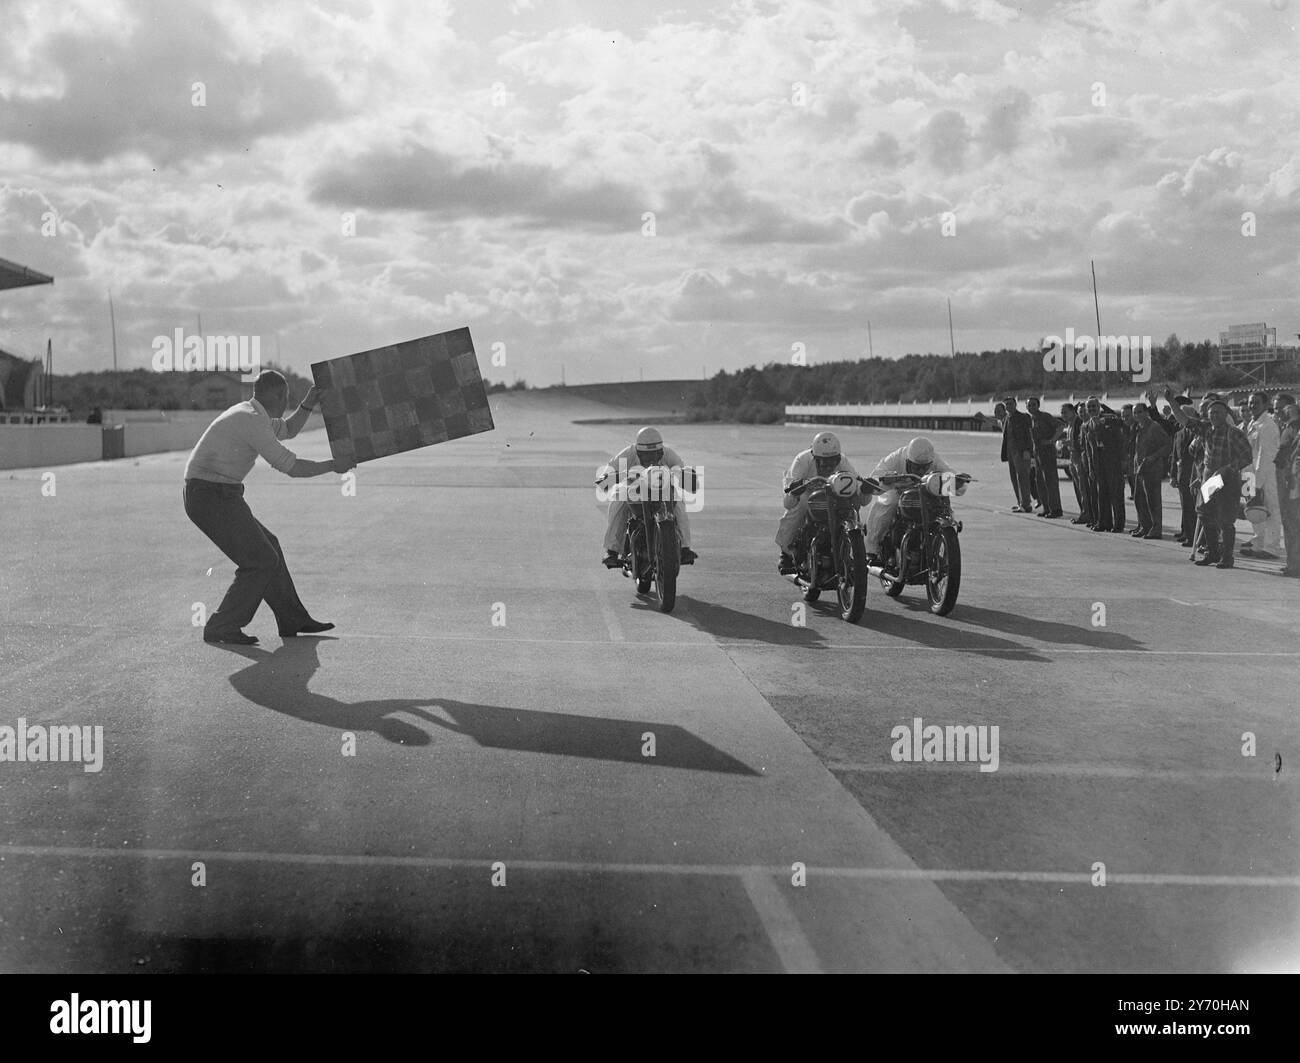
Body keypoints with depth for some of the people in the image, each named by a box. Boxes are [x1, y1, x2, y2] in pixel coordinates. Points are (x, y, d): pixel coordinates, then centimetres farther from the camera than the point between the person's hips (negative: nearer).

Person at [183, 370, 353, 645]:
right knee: (261, 562, -7)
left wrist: (308, 404, 14)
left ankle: (293, 620, 25)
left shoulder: (249, 414, 15)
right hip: (213, 498, -10)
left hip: (217, 496, 10)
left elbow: (288, 430, 31)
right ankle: (221, 627, 1)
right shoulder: (252, 420, -17)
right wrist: (333, 466, -4)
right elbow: (290, 466, -16)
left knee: (267, 548, 17)